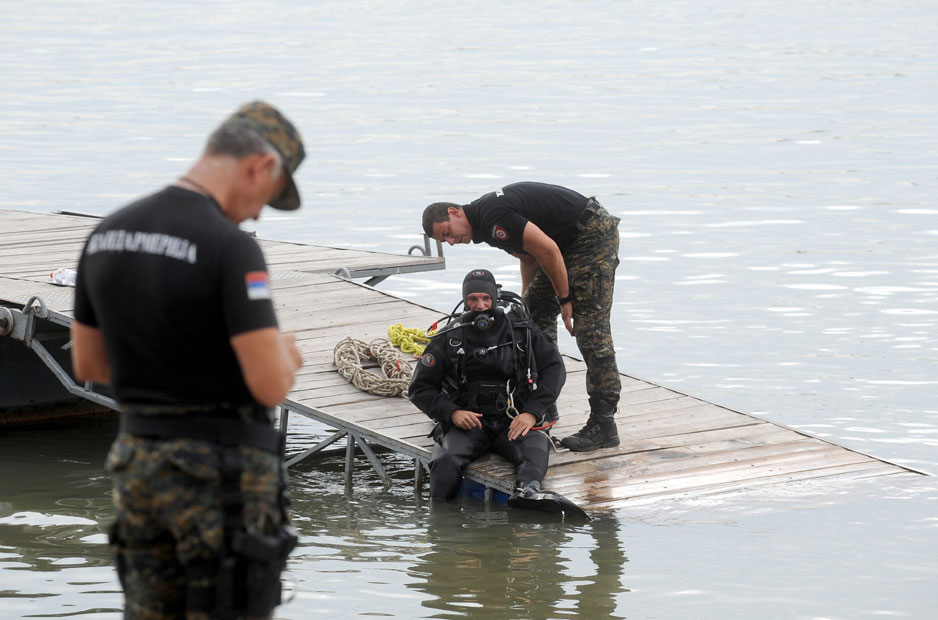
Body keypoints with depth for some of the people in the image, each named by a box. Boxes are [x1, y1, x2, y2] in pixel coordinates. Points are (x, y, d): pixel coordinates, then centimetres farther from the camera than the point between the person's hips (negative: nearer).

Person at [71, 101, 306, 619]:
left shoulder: (108, 233, 4)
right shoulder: (231, 249, -19)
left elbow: (87, 364, 13)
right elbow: (271, 385, -21)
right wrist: (282, 355, 1)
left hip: (138, 460, 7)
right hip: (224, 470, -7)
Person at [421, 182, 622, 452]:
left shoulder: (494, 217, -21)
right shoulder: (485, 224, 10)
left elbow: (547, 249, -23)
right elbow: (529, 255, 21)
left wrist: (564, 299, -14)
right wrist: (524, 303, 19)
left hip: (594, 233, -11)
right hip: (570, 242, 11)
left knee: (590, 325, -14)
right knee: (536, 312, 12)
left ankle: (604, 424, -15)